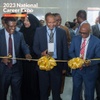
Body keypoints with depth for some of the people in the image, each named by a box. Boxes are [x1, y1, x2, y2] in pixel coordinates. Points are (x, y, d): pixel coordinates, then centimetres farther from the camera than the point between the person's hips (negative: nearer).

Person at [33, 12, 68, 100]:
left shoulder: (62, 32, -1)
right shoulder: (39, 31, -1)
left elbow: (65, 50, 3)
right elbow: (35, 47, 2)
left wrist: (65, 66, 2)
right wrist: (41, 53, -20)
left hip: (57, 63, 0)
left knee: (56, 88, 12)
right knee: (43, 88, 13)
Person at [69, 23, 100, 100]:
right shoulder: (75, 39, -3)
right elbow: (71, 52, 4)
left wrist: (90, 62, -30)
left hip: (90, 70, -3)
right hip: (76, 68, 3)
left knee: (89, 92, 13)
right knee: (76, 89, 20)